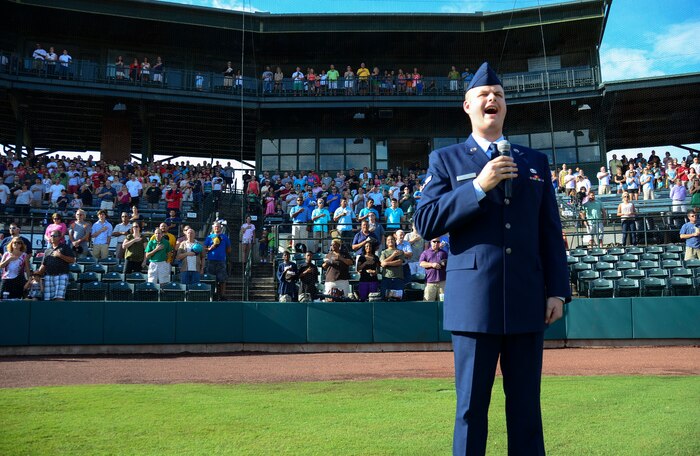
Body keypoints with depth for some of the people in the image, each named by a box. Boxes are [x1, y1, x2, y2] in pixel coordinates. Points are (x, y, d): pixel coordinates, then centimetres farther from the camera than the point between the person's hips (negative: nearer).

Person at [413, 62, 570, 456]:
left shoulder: (535, 162, 15)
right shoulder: (445, 160, 8)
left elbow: (551, 233, 12)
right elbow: (426, 223, -4)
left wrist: (558, 291, 4)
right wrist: (478, 186, -12)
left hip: (528, 303, 3)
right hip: (474, 302, -2)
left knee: (527, 407, 9)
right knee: (472, 407, 5)